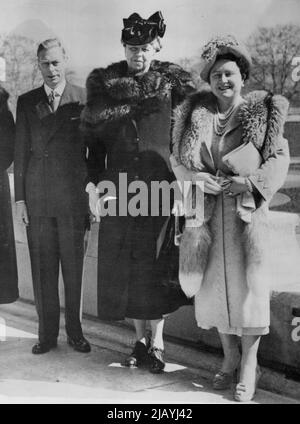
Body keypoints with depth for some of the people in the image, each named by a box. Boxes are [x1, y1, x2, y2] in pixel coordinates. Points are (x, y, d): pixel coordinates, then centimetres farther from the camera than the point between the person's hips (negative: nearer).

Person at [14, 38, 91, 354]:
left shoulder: (84, 99, 2)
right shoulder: (26, 102, 9)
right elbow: (20, 152, 9)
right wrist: (20, 198, 4)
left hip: (72, 200, -2)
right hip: (37, 200, 2)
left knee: (74, 270, 6)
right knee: (42, 271, 7)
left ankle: (75, 331, 21)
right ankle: (47, 334, 20)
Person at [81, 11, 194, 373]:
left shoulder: (171, 79, 1)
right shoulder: (102, 81, 5)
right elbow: (94, 139, 7)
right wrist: (93, 184, 0)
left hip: (159, 186, -2)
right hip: (118, 189, 2)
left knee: (155, 263, 0)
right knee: (123, 264, 6)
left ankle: (157, 343, 13)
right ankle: (140, 339, 22)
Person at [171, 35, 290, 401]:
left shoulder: (262, 112, 0)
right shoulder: (195, 114, 7)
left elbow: (280, 158, -3)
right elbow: (176, 158, 9)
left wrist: (251, 182, -17)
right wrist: (195, 176, -11)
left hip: (246, 210, -3)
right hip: (206, 211, 3)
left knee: (247, 282, 0)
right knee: (213, 282, 8)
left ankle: (249, 364, 15)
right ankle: (229, 357, 25)